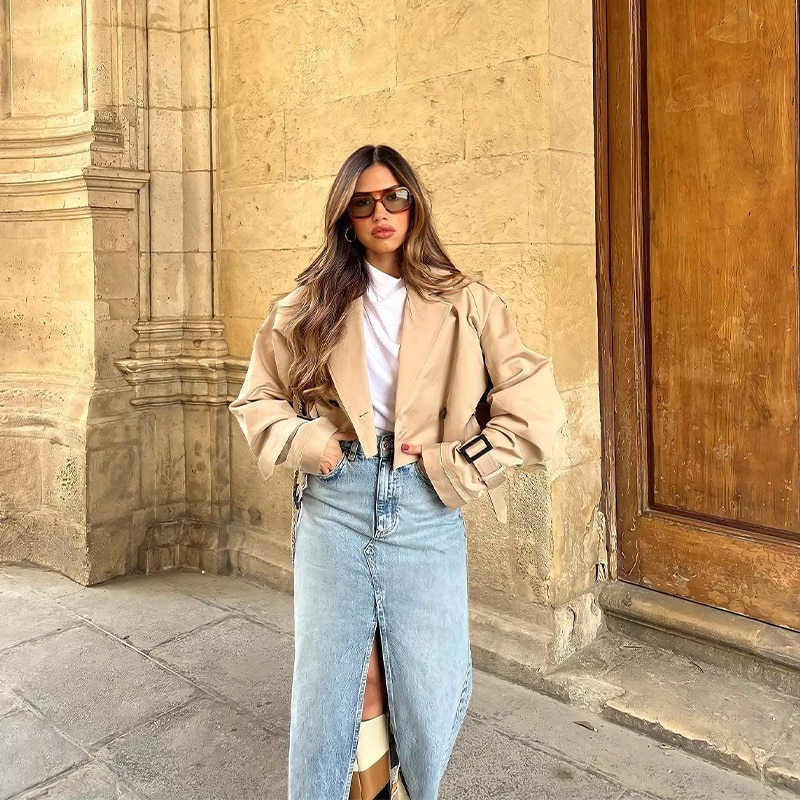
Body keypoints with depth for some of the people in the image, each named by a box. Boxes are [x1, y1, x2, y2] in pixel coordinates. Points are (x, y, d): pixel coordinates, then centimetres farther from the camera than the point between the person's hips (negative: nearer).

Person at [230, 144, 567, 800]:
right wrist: (305, 441, -3)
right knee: (326, 682, 6)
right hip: (334, 503, 1)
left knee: (429, 691, 6)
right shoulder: (312, 304, 9)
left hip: (427, 509, 0)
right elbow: (257, 397, 15)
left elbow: (537, 408, -1)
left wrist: (457, 467, -6)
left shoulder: (467, 304, 4)